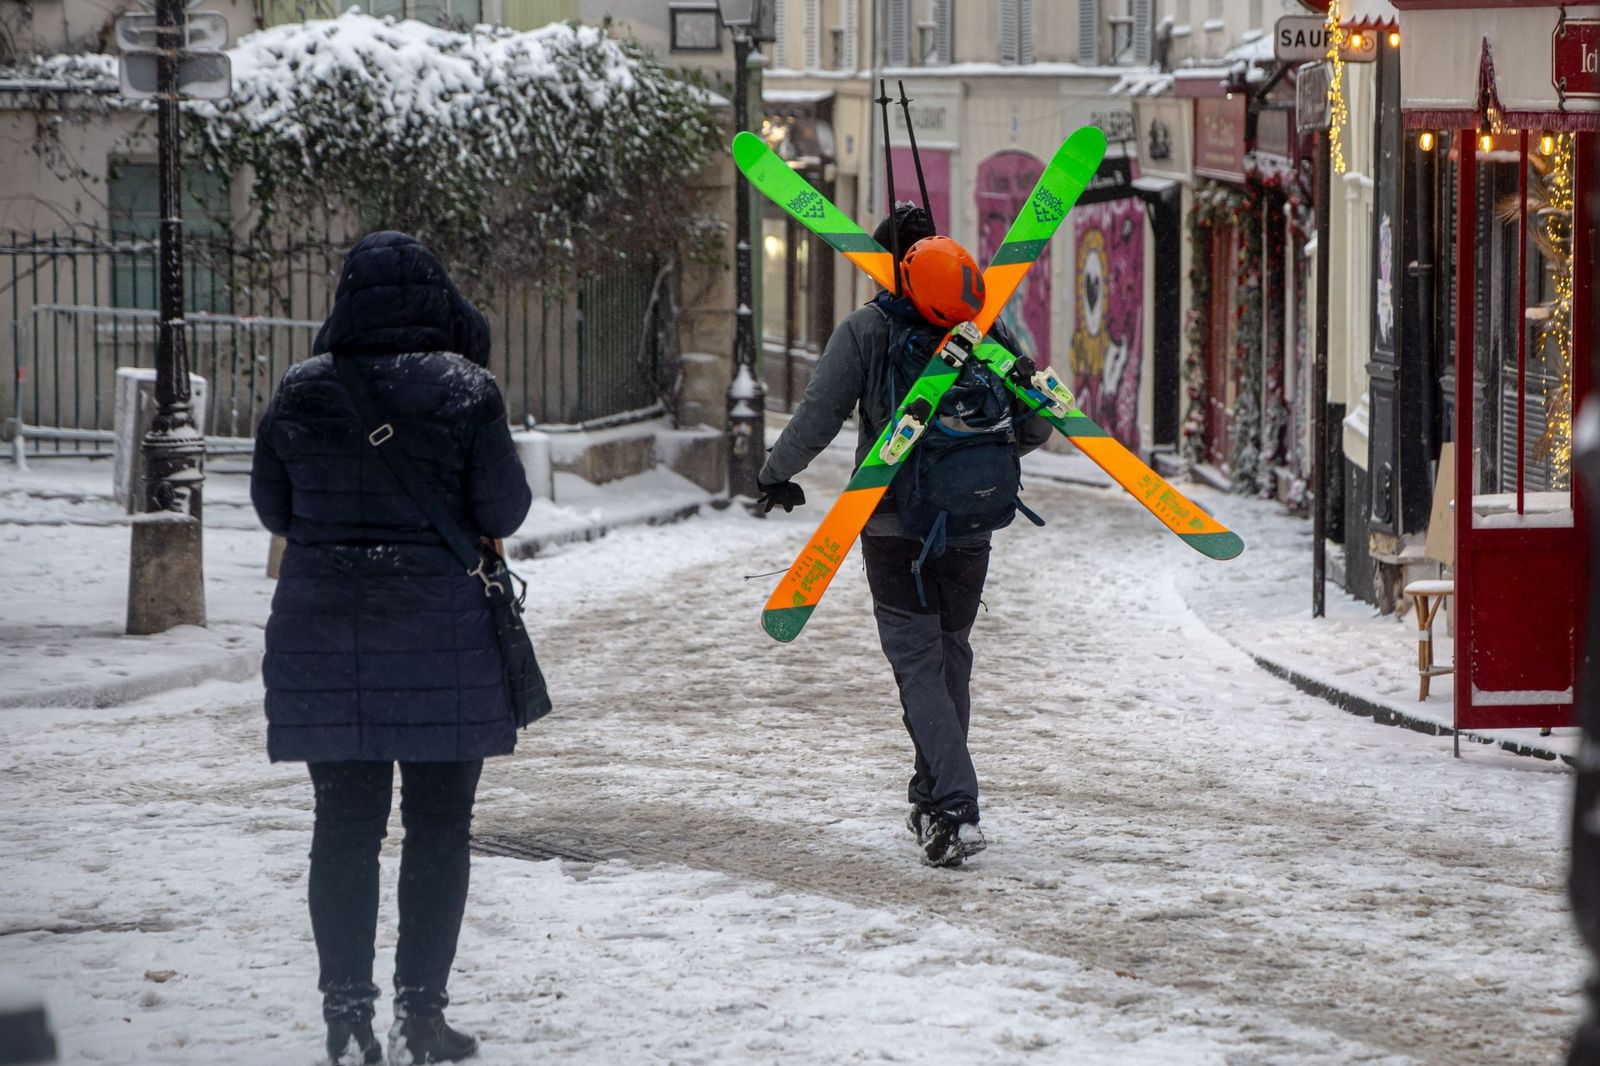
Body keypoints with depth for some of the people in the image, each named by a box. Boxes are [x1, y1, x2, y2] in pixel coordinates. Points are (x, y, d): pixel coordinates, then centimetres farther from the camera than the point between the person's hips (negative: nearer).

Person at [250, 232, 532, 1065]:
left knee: (345, 824, 8)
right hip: (442, 629, -2)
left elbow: (272, 509, 7)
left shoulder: (301, 393, -1)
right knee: (437, 825, 6)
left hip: (323, 633, 2)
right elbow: (503, 512, -7)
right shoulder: (463, 391, -8)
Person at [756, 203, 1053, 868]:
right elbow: (1036, 424, 7)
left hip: (894, 523, -3)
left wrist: (775, 475, 6)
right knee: (951, 655, 19)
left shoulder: (867, 330, -7)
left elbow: (818, 416, -11)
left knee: (918, 662, -3)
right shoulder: (987, 327, 3)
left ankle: (955, 810, -19)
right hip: (971, 524, 3)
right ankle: (932, 799, 28)